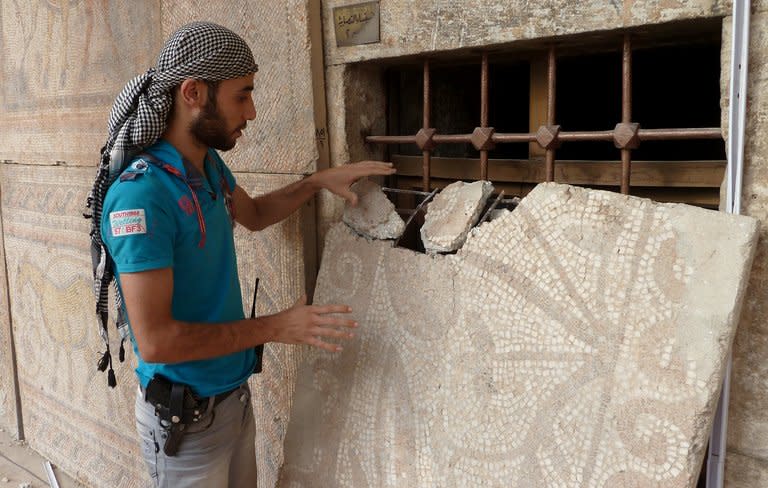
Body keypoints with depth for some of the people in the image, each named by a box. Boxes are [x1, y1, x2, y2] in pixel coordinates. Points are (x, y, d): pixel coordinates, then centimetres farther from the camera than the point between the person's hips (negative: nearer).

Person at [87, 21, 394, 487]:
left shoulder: (209, 164, 1)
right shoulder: (141, 194, -26)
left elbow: (254, 213, 23)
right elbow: (155, 340, -27)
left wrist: (319, 181, 10)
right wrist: (276, 328, -21)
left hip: (236, 393, 8)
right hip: (187, 417, -8)